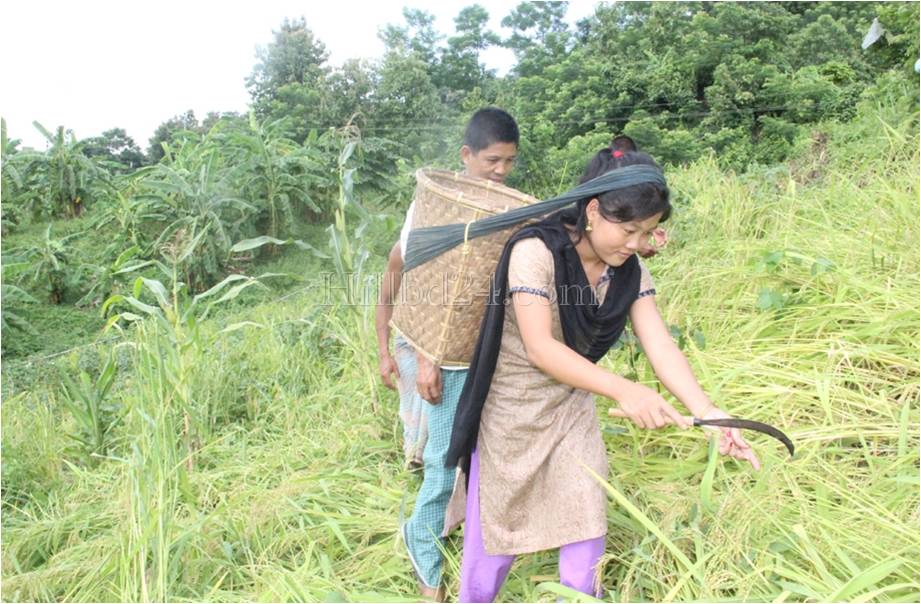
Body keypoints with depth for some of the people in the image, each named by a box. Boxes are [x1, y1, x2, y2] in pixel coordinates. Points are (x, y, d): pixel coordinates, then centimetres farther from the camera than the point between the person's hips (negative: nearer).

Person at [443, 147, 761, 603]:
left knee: (586, 530, 8)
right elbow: (539, 347, -29)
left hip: (571, 408, 5)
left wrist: (708, 412, -25)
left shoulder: (630, 271, -5)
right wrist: (622, 390, -37)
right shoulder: (535, 250, -24)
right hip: (510, 411, -5)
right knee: (494, 536, 9)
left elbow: (660, 345, -11)